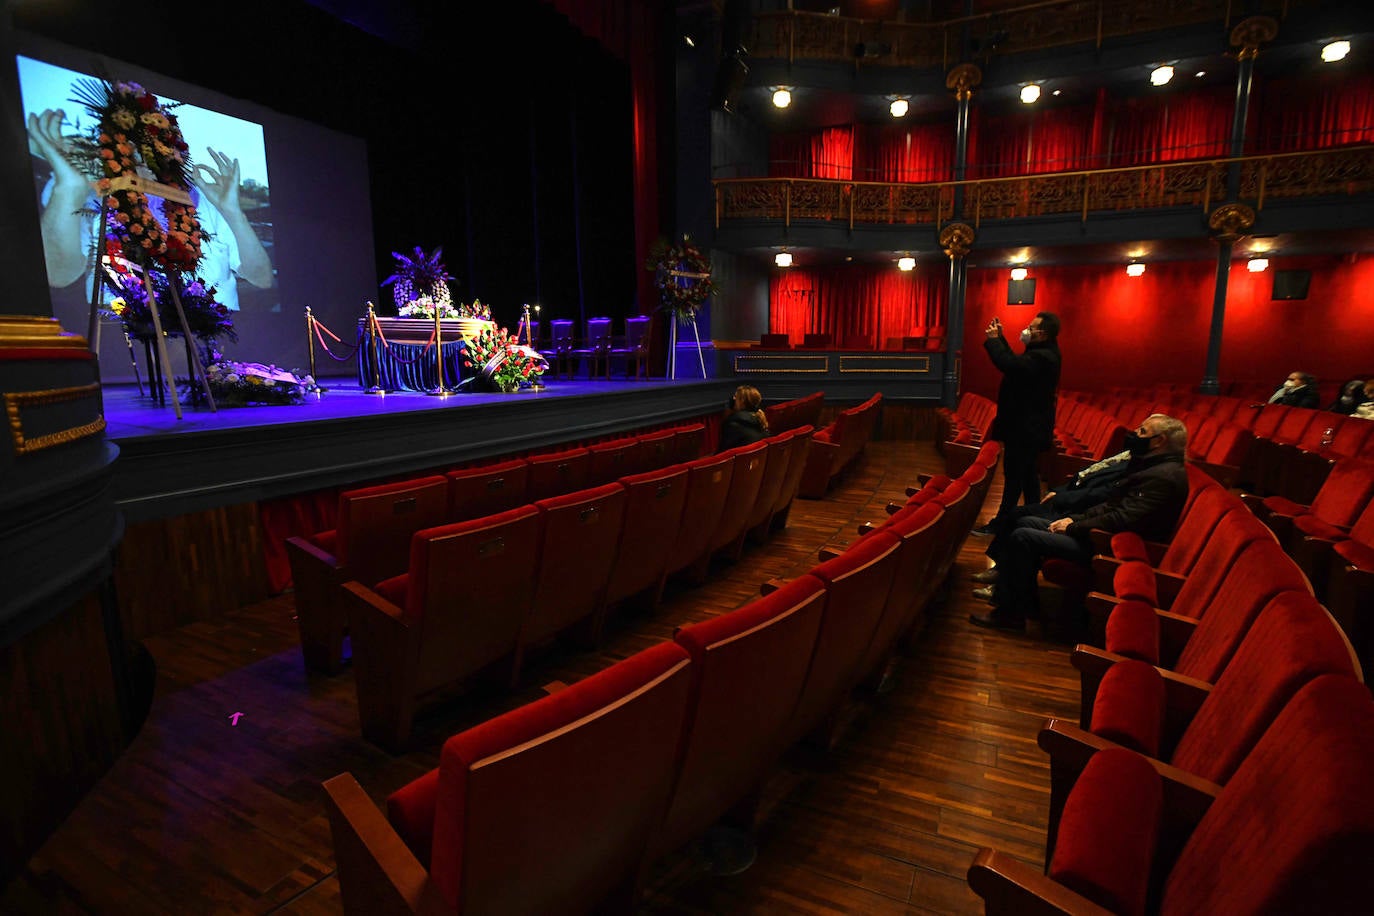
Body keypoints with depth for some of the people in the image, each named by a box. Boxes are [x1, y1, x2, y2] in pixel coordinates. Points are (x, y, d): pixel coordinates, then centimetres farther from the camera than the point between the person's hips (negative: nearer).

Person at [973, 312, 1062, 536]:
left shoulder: (1042, 357, -23)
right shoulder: (1043, 353, 11)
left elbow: (1010, 364, -35)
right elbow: (1015, 362, 20)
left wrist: (993, 339, -21)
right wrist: (1000, 339, 14)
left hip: (1025, 430, -11)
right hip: (1028, 427, 11)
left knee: (1013, 477, -3)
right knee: (1028, 475, 18)